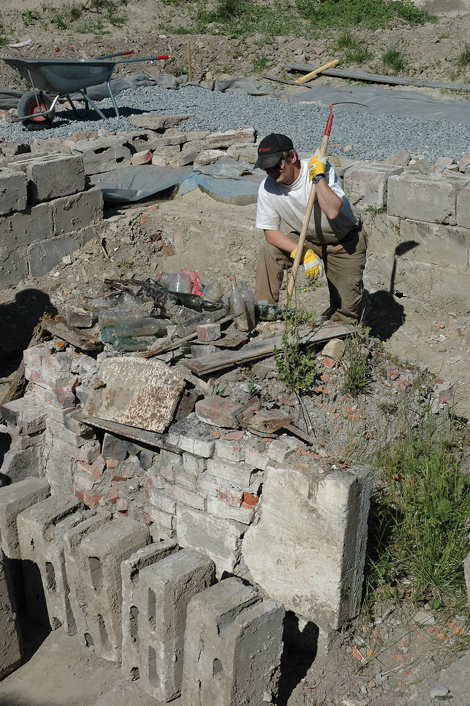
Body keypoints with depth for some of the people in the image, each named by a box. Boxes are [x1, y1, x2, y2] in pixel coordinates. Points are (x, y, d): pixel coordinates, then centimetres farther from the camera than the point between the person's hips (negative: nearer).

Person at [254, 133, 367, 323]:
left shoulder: (321, 169, -26)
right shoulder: (267, 188, -17)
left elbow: (332, 212, -41)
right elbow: (270, 232, -13)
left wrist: (318, 176, -40)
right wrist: (303, 253, -26)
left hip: (345, 244, -3)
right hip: (308, 240, 3)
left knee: (345, 309, -4)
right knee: (269, 252, -21)